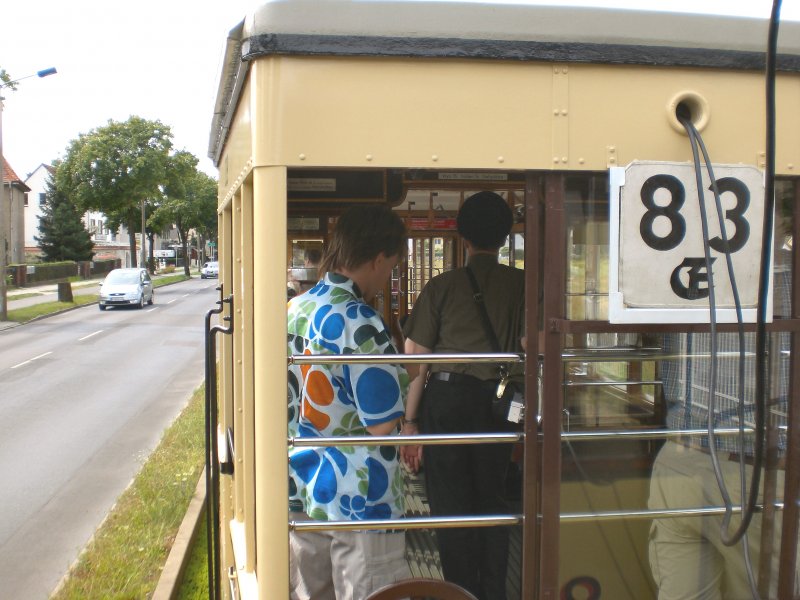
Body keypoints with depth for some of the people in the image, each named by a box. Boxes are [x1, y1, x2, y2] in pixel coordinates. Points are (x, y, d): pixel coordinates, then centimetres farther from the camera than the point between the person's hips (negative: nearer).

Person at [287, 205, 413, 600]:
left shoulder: (293, 310, 3)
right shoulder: (359, 322, -20)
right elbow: (383, 424, -20)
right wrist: (406, 378, -2)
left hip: (300, 492, 8)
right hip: (357, 500, -7)